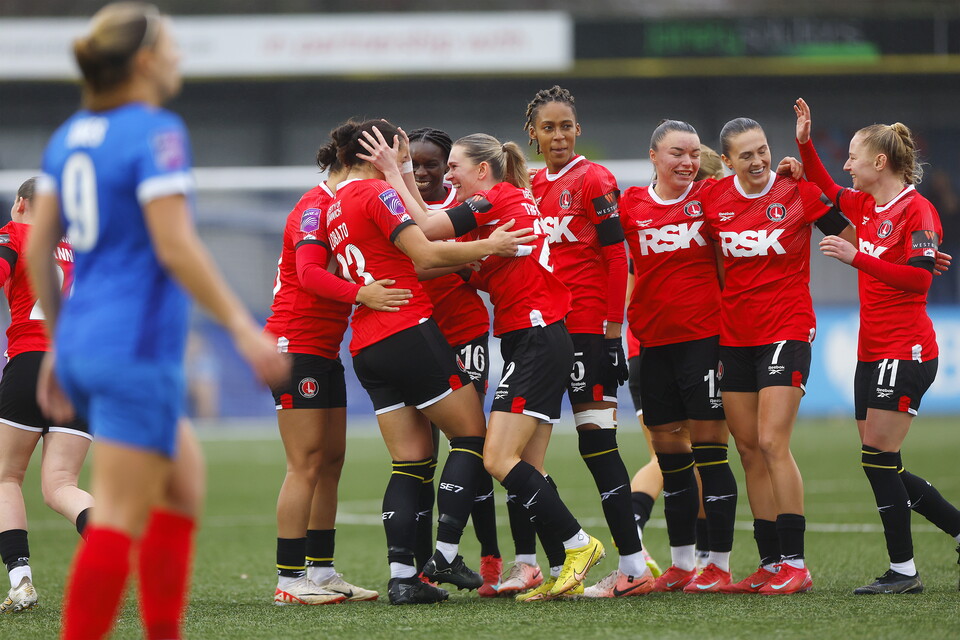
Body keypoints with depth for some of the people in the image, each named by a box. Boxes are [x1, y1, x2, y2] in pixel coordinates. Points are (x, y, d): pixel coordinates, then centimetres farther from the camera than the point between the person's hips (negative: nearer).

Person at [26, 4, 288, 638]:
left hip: (82, 342, 9)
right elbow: (175, 247, -19)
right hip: (137, 349, -9)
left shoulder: (71, 134, 11)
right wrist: (244, 327, -15)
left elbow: (37, 248, 13)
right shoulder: (156, 133, -13)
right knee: (119, 520, -6)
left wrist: (58, 344, 21)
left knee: (184, 478, 19)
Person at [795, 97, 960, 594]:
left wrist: (856, 258, -24)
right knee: (880, 465, 9)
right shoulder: (866, 205, 11)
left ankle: (903, 570, -2)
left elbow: (920, 277, -22)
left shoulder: (916, 210, -12)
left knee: (878, 457, -10)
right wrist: (804, 143, 17)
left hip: (907, 352, -9)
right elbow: (826, 191, 30)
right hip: (872, 352, 9)